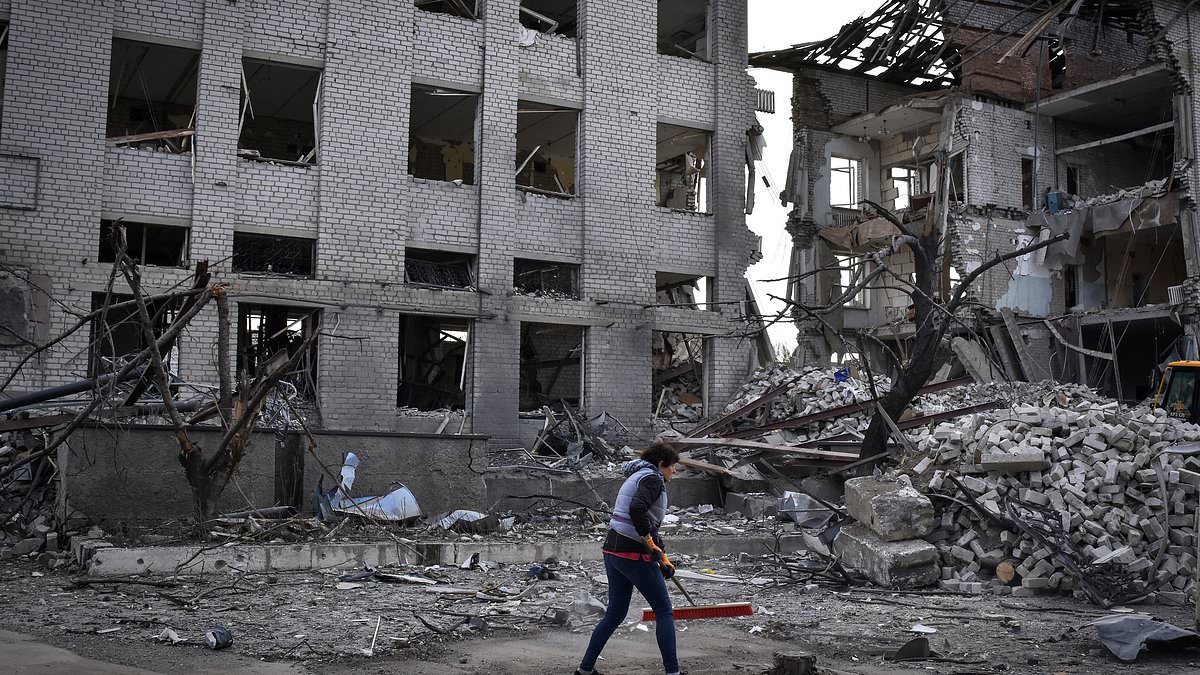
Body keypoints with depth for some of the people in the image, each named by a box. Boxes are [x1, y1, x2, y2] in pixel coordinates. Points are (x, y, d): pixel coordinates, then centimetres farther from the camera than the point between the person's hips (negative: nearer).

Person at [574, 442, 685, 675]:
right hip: (633, 553, -9)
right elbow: (636, 509, -29)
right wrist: (649, 541, -18)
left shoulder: (637, 477, 22)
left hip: (612, 550, 9)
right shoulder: (653, 478, -8)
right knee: (664, 611, 2)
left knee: (615, 613, 16)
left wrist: (663, 561, 20)